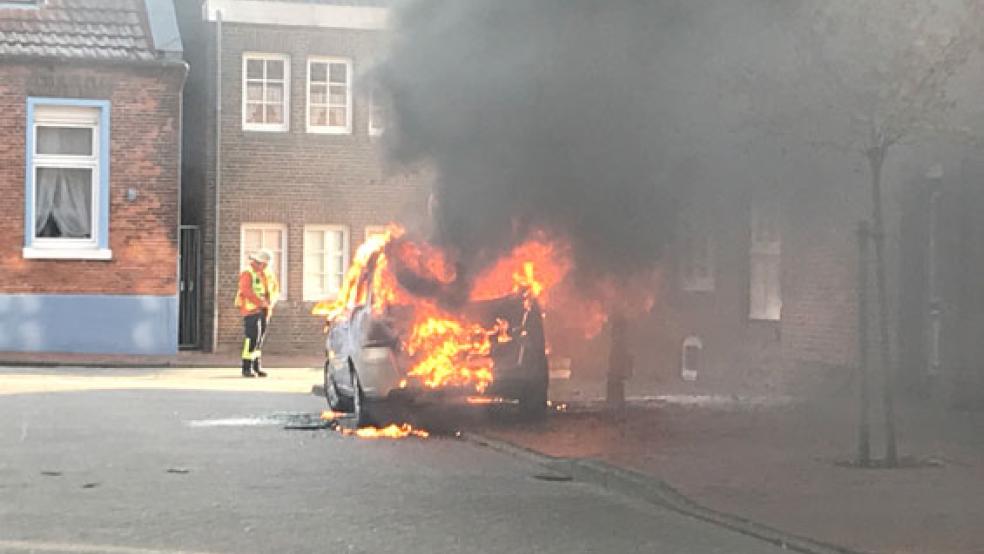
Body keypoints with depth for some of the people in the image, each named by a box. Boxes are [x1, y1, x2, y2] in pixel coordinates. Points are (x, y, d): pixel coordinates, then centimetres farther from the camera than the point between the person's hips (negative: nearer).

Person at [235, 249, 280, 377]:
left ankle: (256, 367, 15)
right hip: (251, 309, -8)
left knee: (260, 338, 9)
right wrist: (261, 302, -23)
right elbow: (246, 291, -22)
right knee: (252, 338, -13)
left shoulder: (267, 273, 13)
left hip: (264, 310, 8)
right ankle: (247, 368, -11)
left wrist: (271, 302, -3)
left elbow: (275, 288, 16)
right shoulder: (248, 273, -10)